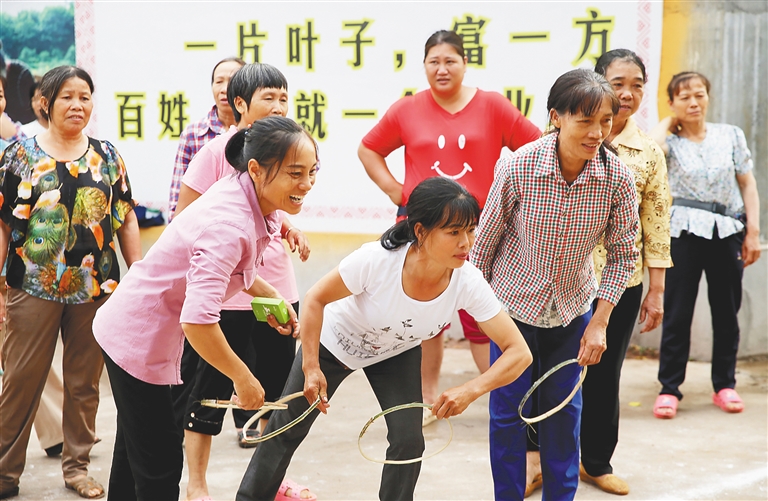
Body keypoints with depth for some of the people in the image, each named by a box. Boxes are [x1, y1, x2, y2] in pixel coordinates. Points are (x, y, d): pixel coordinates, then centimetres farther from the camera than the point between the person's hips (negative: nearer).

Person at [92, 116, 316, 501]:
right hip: (137, 343, -9)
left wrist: (269, 295, 2)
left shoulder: (243, 196, -5)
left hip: (132, 332, 9)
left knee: (133, 455, 25)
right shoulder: (230, 224, -32)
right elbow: (197, 321, -39)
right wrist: (242, 378, -26)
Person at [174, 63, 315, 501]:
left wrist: (290, 230, 2)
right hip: (227, 295, -6)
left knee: (278, 386, 15)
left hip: (278, 289, 6)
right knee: (212, 389, 5)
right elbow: (183, 218, -9)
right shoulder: (217, 151, -12)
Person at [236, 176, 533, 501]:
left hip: (397, 353, 2)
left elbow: (519, 353, -32)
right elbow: (315, 299, -23)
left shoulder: (468, 283, -33)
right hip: (334, 339, -2)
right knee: (287, 428, 8)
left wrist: (471, 390, -46)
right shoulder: (376, 259, -40)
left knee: (408, 441, -11)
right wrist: (311, 367, -23)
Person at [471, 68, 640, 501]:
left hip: (573, 310, 2)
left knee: (564, 409, 12)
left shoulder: (618, 177, -19)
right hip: (514, 301, -2)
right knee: (509, 409, 4)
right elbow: (486, 239, -8)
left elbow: (623, 255, -6)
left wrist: (599, 322, -10)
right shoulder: (517, 167, -24)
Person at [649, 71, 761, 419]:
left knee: (726, 312, 8)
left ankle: (724, 385, 20)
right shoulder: (671, 143, 1)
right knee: (677, 313, -1)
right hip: (685, 233, -2)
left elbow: (748, 184, 8)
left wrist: (753, 231, 1)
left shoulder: (731, 135, 7)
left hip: (727, 233, 2)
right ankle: (669, 388, 5)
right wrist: (669, 121, -5)